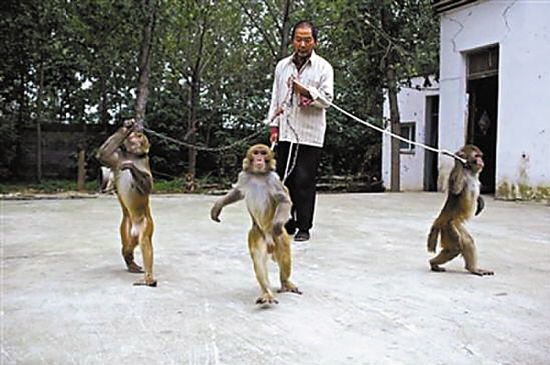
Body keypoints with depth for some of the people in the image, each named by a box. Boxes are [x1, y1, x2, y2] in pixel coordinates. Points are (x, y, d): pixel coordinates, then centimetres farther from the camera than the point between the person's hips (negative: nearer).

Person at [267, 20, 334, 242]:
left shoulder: (323, 68, 2)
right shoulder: (282, 66, 14)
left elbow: (326, 99, -4)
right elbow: (275, 97, 17)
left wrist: (305, 90, -18)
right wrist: (273, 126, 10)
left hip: (310, 134, -4)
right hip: (285, 132, 4)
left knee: (304, 181, -5)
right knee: (284, 179, 7)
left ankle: (304, 227, 5)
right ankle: (287, 223, 18)